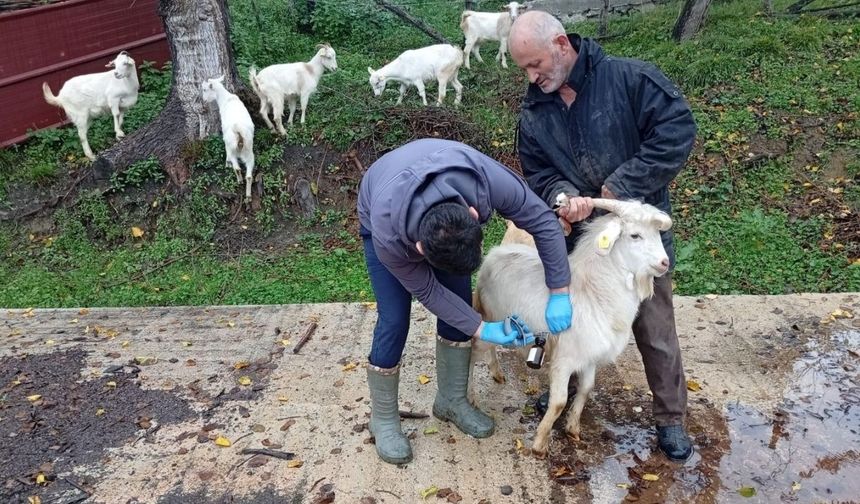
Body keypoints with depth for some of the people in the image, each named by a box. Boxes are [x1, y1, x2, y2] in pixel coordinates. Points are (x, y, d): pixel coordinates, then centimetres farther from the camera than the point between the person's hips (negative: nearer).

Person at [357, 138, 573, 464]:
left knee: (460, 301, -3)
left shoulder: (488, 179, -42)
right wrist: (482, 330, -24)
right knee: (394, 321, -11)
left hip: (448, 210, 3)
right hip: (382, 219, -3)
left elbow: (544, 222, -26)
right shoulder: (388, 236, -43)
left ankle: (452, 401, 18)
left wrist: (559, 293, -26)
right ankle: (383, 420, 10)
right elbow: (426, 291, -25)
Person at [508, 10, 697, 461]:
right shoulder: (534, 112, -1)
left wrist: (617, 188, -23)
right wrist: (562, 195, -21)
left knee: (655, 331, 7)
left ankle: (671, 417, 28)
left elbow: (678, 131, -21)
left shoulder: (629, 78, -16)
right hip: (579, 237, 4)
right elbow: (538, 172, 3)